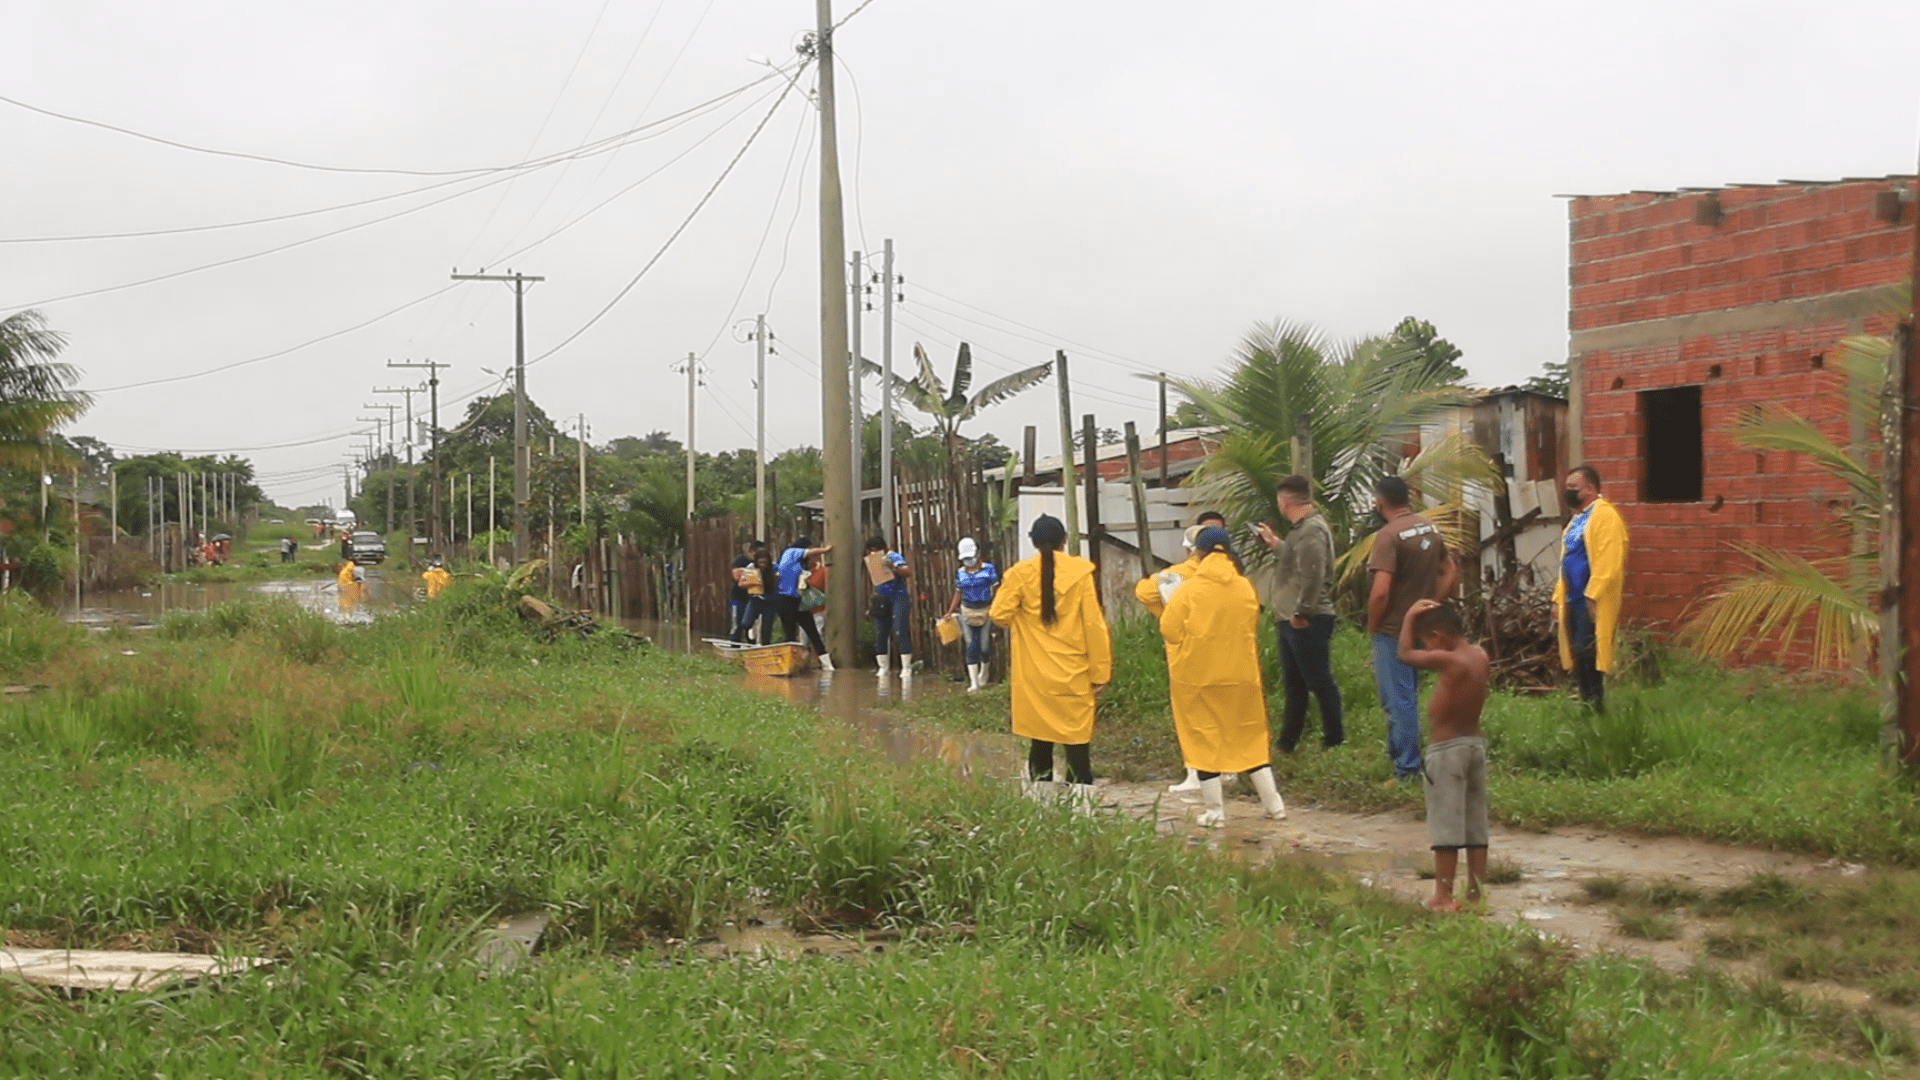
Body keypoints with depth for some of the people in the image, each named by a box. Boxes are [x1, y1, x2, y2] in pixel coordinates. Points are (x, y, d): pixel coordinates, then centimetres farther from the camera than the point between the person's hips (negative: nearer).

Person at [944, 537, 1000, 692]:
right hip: (967, 613, 2)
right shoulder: (960, 573, 5)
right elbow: (958, 593, 11)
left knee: (984, 646, 1)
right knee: (971, 646, -5)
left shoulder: (989, 569, -4)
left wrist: (994, 608, -11)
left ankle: (983, 674, 29)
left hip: (986, 611, -2)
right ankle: (973, 682, -5)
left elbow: (997, 589, -1)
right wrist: (950, 612, 4)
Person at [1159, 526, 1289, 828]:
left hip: (1197, 675, -4)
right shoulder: (1246, 588, -1)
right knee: (1250, 736, 14)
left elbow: (1169, 628, -11)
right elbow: (1252, 629, 9)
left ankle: (1214, 810, 5)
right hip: (1240, 674, 4)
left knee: (1204, 740, 5)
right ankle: (1273, 803, 17)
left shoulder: (1189, 589, -14)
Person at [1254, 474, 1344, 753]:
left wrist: (1301, 612, -24)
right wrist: (1275, 542, 31)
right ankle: (1287, 743, 24)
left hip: (1306, 622, -11)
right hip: (1290, 620, 11)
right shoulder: (1302, 528, 14)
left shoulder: (1312, 531, -20)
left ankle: (1334, 741, 7)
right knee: (1294, 685, 16)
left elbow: (1313, 576, -28)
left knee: (1320, 682, -2)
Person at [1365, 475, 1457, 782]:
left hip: (1393, 630, -8)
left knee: (1399, 699, -1)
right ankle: (1399, 753, 30)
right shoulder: (1431, 529, 5)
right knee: (1406, 695, 20)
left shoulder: (1389, 535, -20)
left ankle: (1407, 770, 3)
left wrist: (1372, 626, -11)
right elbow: (1450, 572, 15)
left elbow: (1380, 591, -25)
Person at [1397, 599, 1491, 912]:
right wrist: (1441, 614, 10)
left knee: (1446, 827, -1)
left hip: (1446, 749, -8)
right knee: (1476, 825, 11)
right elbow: (1461, 642, 22)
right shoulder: (1479, 654, 1)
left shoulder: (1448, 661, -21)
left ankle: (1443, 896, 3)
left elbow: (1406, 654, -12)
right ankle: (1475, 893, 16)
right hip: (1475, 743, 8)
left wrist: (1410, 617, -2)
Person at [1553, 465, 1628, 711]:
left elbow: (1608, 562, -20)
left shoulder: (1605, 515, -11)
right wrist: (1558, 598, 17)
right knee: (1578, 657, 9)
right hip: (1573, 600, 9)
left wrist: (1592, 596, -23)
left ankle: (1596, 707, -5)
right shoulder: (1577, 519, 19)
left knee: (1587, 654, -11)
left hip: (1592, 602, -9)